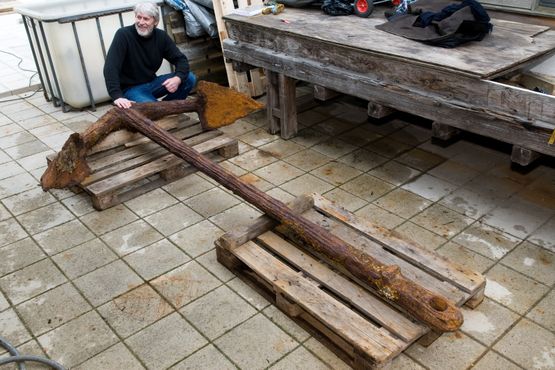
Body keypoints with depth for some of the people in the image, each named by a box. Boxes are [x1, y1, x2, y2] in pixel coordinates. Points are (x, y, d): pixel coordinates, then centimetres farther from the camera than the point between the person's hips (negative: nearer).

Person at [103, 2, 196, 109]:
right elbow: (110, 67, -26)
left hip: (152, 83, 5)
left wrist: (178, 78, -26)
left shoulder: (161, 36, -3)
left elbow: (181, 59, -2)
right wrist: (117, 96, -40)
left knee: (190, 78, -11)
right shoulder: (123, 34, -18)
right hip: (131, 88, -5)